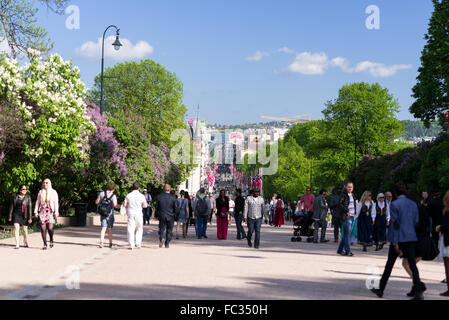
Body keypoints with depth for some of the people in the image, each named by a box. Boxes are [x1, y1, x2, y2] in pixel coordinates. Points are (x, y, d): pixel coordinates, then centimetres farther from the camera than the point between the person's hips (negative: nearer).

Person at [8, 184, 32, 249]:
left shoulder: (28, 197, -1)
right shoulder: (16, 197, 4)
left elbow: (30, 207, -5)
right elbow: (12, 207, 8)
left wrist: (30, 218, -10)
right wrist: (10, 216, 6)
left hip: (24, 216, -1)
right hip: (16, 215, 1)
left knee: (25, 230, 8)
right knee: (16, 228, -11)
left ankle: (25, 243, 29)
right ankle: (17, 245, -12)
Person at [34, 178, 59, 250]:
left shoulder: (53, 192, 7)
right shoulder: (40, 192, 14)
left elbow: (56, 203, 2)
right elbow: (37, 202, 14)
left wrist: (56, 212, -6)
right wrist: (36, 211, 4)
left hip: (50, 212, -2)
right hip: (42, 211, 2)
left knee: (50, 227, -14)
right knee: (43, 228, -4)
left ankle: (51, 240, 14)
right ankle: (45, 244, 3)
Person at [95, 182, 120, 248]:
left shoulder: (102, 193, 0)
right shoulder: (113, 196, -13)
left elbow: (96, 202, 6)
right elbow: (115, 205, -22)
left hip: (103, 214, 3)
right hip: (110, 215, -3)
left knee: (103, 228, 0)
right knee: (110, 229, 11)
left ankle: (101, 242, -18)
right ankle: (110, 243, 19)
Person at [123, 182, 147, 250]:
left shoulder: (129, 195, 1)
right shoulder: (141, 196, -3)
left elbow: (124, 204, -2)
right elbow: (145, 205, -7)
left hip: (130, 213, 1)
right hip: (138, 213, -1)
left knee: (130, 229, 3)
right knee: (139, 229, 12)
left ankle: (131, 245, -1)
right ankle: (138, 243, 8)